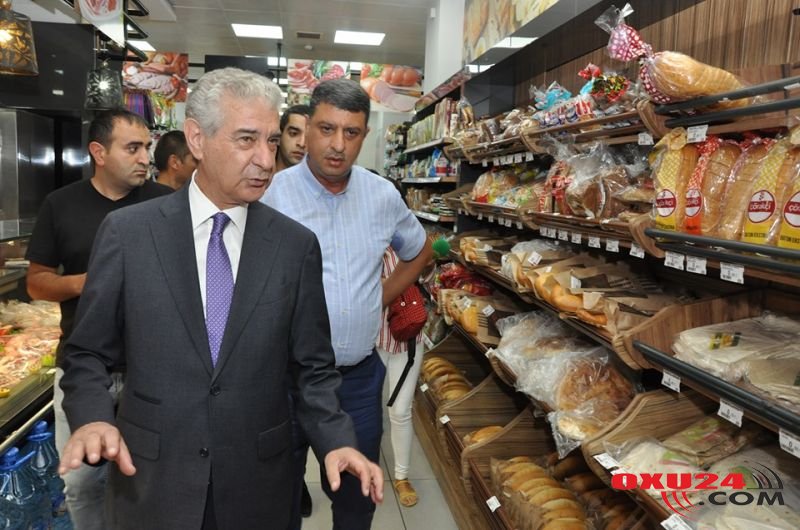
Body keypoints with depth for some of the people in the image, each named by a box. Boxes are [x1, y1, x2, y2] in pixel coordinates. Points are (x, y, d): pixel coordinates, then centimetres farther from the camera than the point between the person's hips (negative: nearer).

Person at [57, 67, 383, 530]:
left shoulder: (297, 244, -5)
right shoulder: (127, 231, -6)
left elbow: (311, 366, -1)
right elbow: (88, 353, 1)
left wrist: (336, 439, -14)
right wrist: (92, 417, -16)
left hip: (257, 484, 1)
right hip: (149, 479, 0)